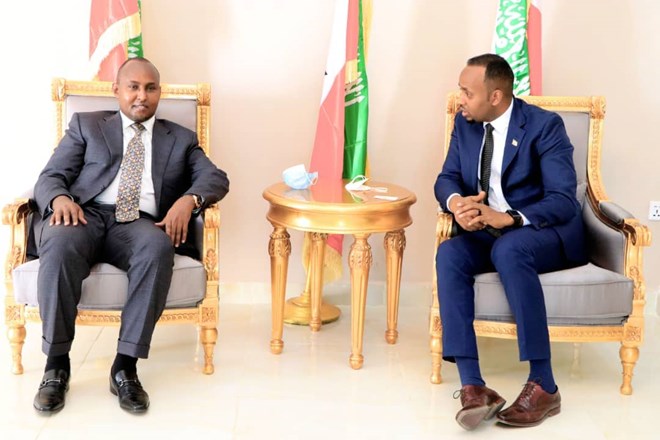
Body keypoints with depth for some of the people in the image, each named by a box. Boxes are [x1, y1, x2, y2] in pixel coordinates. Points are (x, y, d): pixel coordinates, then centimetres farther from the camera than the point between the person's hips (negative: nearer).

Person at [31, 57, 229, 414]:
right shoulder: (86, 125, 22)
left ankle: (125, 367, -30)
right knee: (60, 244, -36)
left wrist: (188, 199, -15)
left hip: (140, 224, 0)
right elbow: (50, 177, 12)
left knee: (158, 246, -36)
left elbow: (216, 179, 9)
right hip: (85, 215, 0)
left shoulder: (181, 139, 24)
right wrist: (60, 198, -14)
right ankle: (56, 364, -24)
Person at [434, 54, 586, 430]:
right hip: (488, 233, 5)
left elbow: (563, 201, -20)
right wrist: (457, 203, -21)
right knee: (449, 253, -29)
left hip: (545, 234, -5)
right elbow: (447, 178, 5)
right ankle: (473, 386, -36)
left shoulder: (545, 125, -13)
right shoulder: (465, 124, 5)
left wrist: (508, 218, -35)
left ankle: (543, 386, -32)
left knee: (509, 248, -39)